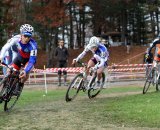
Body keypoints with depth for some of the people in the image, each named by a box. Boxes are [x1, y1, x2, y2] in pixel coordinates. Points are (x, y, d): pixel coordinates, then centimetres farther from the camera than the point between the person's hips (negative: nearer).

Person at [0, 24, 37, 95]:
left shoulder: (33, 45, -36)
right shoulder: (16, 38, -29)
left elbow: (32, 60, -38)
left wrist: (25, 71, -50)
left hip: (29, 59, -3)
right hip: (19, 57, 3)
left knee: (25, 73, -28)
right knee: (9, 71, -11)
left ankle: (20, 86, -3)